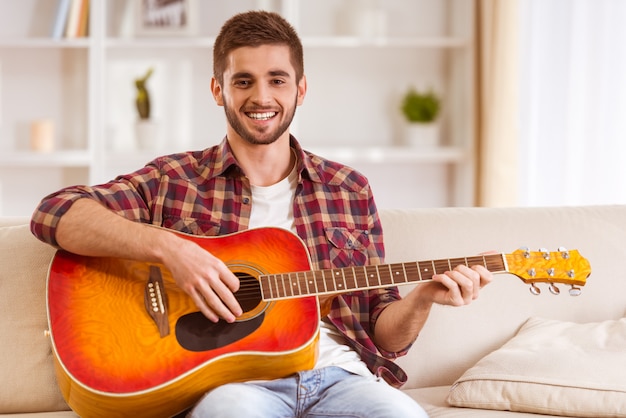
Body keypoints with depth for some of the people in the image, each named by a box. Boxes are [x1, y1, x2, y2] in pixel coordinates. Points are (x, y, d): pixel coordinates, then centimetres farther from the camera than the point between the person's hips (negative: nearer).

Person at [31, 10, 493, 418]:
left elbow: (384, 335, 19)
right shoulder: (173, 180, 11)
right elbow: (55, 214, -4)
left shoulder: (349, 189, 18)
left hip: (335, 374, 3)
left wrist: (422, 298, -3)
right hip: (229, 379, -3)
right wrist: (168, 247, -16)